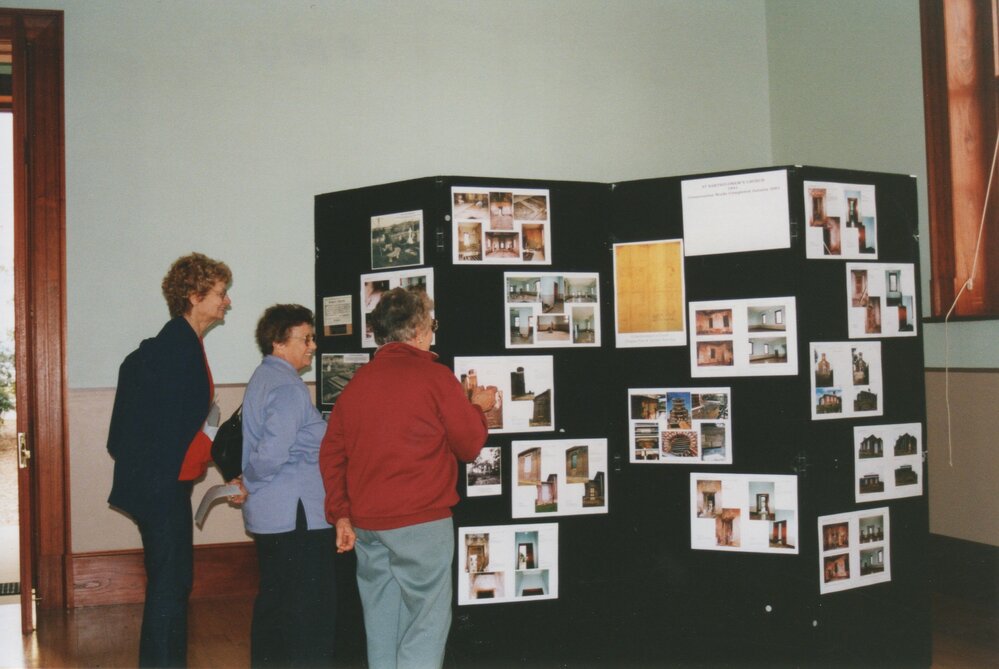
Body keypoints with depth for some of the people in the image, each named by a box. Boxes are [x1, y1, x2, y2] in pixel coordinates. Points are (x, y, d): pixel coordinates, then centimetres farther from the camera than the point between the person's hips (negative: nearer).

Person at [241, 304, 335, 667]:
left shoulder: (263, 377, 14)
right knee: (311, 609, -2)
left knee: (273, 602, 18)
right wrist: (248, 483, -10)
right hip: (296, 515, -10)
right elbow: (273, 452, -25)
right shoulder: (289, 387, -18)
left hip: (267, 515, 10)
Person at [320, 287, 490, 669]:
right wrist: (476, 410, 15)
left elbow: (331, 454, 8)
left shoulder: (357, 382, 8)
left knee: (381, 626, 14)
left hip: (365, 524, 6)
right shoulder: (433, 376, -8)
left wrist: (340, 515, 14)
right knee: (426, 624, 0)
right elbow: (470, 445, -3)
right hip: (421, 522, -6)